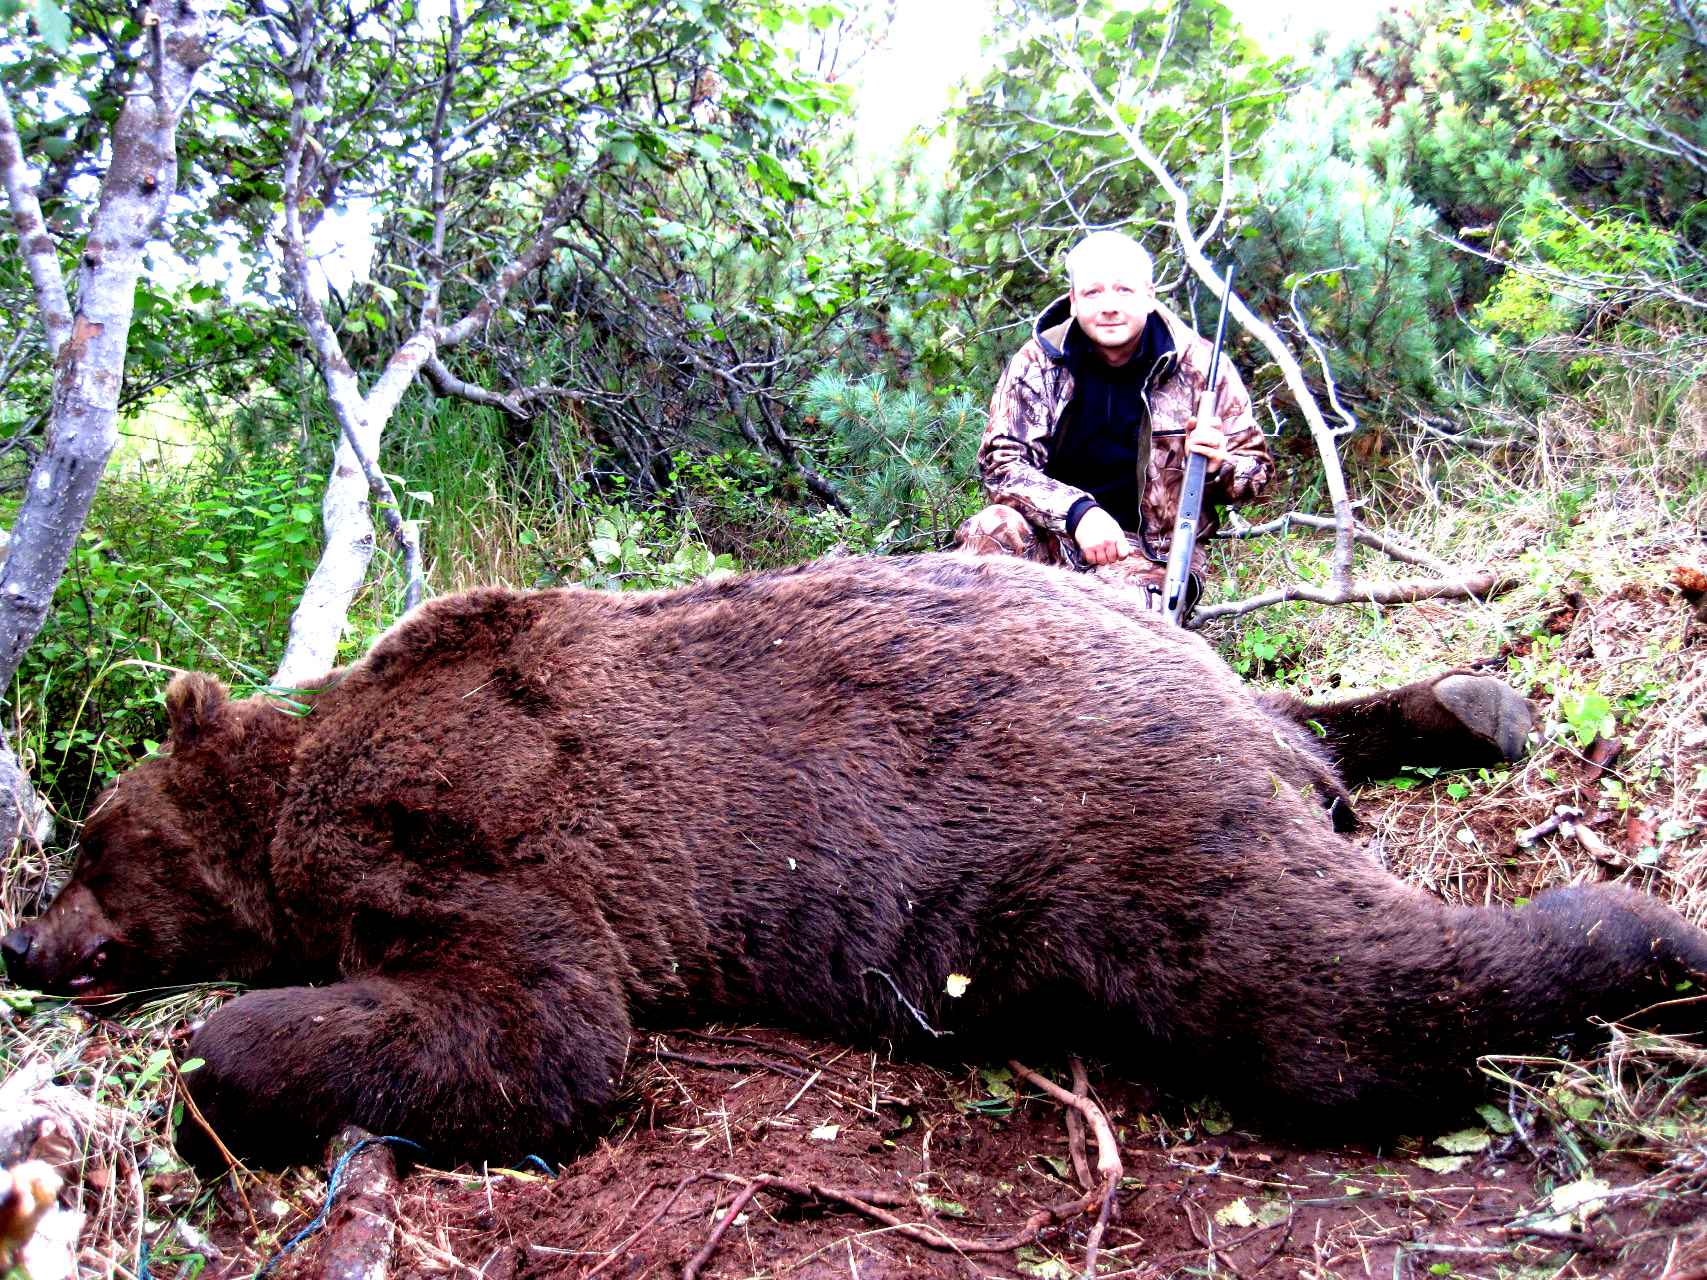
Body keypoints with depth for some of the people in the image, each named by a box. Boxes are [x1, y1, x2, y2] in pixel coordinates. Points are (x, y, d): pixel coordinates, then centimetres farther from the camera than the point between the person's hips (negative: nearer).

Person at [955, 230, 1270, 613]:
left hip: (1154, 550, -1)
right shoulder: (1038, 361, -2)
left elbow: (1257, 469, 6)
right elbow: (1001, 461, -9)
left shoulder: (1200, 365, -2)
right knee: (992, 530, -29)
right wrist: (1077, 511, -25)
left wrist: (1218, 466, -20)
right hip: (1057, 535, 1)